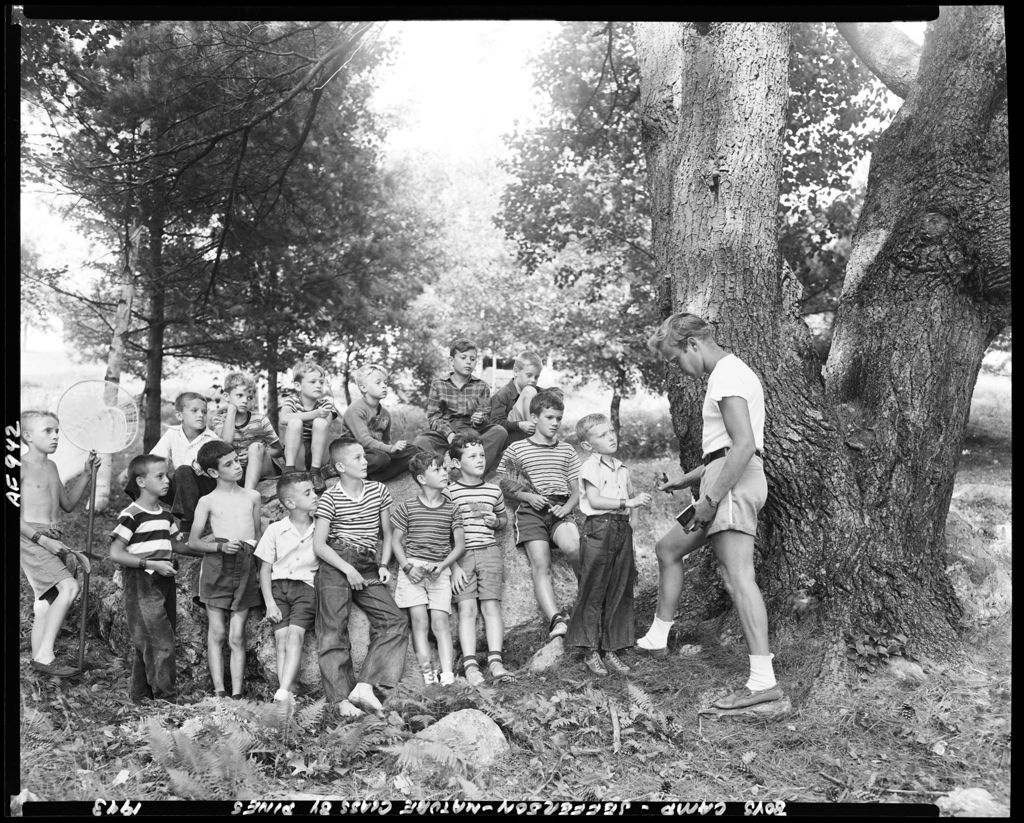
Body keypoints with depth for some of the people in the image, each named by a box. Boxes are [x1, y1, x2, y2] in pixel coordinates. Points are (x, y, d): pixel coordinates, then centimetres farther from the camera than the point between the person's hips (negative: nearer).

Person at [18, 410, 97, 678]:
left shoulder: (51, 466, 16)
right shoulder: (22, 466, -10)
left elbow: (68, 504, 25)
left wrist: (86, 474, 14)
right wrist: (41, 538, -22)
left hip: (52, 541, 9)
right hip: (29, 538, -9)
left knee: (46, 601, 11)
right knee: (69, 586, -23)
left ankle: (40, 658, 19)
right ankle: (44, 655, -19)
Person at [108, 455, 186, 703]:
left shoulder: (165, 515, 13)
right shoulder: (131, 515, -12)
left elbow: (175, 545, 22)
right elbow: (115, 553, -15)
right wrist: (152, 564, -19)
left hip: (164, 584, 8)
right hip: (142, 586, -8)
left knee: (147, 646, 13)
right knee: (160, 644, -10)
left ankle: (140, 696, 23)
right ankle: (167, 698, -4)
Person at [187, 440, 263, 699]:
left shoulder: (252, 496, 10)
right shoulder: (207, 501, 2)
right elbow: (193, 542, 0)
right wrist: (221, 546, -14)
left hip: (245, 568, 2)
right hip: (216, 566, -2)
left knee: (237, 636, 2)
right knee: (217, 632, 0)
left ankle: (237, 693, 3)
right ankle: (219, 691, 4)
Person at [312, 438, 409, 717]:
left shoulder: (378, 490, 11)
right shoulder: (330, 498, -1)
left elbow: (387, 534, 19)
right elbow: (319, 544, -4)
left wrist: (384, 565, 4)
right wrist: (348, 569, -13)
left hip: (368, 568, 4)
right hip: (336, 564, -4)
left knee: (395, 621, -12)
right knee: (333, 629, -9)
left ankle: (365, 686, -16)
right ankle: (342, 699, -6)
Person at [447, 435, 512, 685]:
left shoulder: (494, 491, 10)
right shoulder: (448, 492, -1)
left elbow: (504, 518, 25)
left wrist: (495, 521, 3)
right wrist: (467, 515, -9)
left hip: (489, 551, 3)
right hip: (460, 554, -2)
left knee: (491, 606, -4)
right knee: (466, 609, -7)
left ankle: (495, 661, -7)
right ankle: (470, 665, -9)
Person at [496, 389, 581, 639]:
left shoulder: (567, 451, 20)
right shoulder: (516, 449, 12)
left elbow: (576, 490, 18)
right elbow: (503, 485, 11)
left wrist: (567, 507, -3)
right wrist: (527, 496, -6)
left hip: (559, 509, 1)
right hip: (530, 510, -1)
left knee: (573, 546, -29)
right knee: (541, 564, -19)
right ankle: (556, 619, -29)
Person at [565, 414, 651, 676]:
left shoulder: (621, 468, 17)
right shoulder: (590, 467, -5)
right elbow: (595, 500, -14)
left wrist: (639, 499, 1)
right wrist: (627, 502, -17)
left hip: (622, 528, 7)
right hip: (599, 528, -7)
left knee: (619, 591, 7)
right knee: (593, 592, -2)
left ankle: (611, 649, 16)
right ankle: (590, 651, 6)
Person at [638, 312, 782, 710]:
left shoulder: (727, 376, -11)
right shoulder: (732, 372, 22)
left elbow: (744, 445, -22)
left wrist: (711, 498, -22)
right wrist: (685, 481, 24)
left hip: (733, 482, -11)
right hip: (725, 481, 11)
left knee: (738, 577, -14)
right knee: (668, 549, 17)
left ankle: (763, 680, -16)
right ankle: (656, 639, 28)